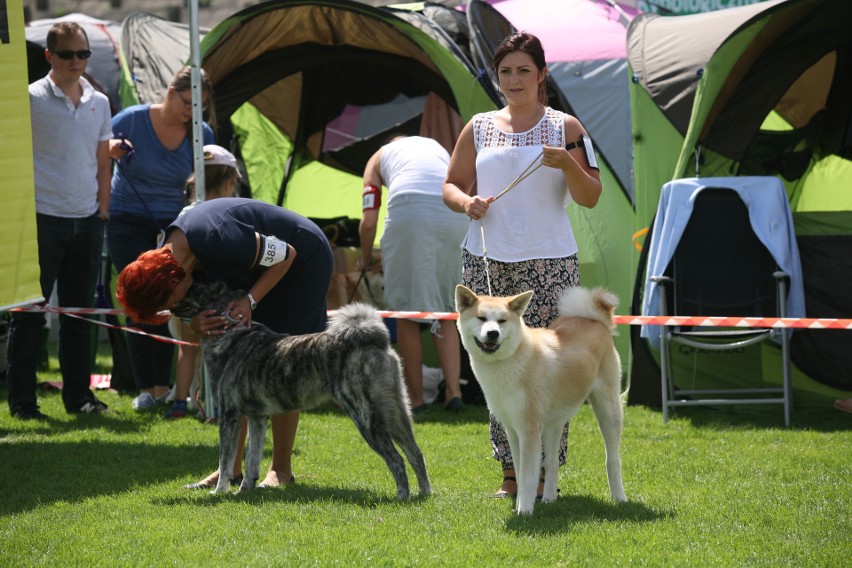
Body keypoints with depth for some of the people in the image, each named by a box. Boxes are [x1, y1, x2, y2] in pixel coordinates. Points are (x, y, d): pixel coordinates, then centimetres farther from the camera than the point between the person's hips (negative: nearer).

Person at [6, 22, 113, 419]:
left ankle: (78, 395, 18)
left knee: (79, 312, 10)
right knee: (29, 313, -1)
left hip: (87, 222, 5)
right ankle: (22, 400, 4)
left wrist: (103, 211, 11)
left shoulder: (98, 103, 10)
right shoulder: (31, 99, -6)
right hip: (43, 219, -5)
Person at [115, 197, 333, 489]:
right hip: (260, 266, 8)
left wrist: (249, 301, -29)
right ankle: (232, 468, 6)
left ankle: (281, 469, -1)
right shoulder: (168, 254, -13)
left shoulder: (215, 239, -38)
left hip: (304, 259, -8)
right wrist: (197, 324, -24)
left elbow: (286, 254, -25)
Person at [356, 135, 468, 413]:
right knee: (445, 310, 16)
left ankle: (415, 397, 12)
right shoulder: (437, 147, 36)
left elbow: (368, 222, 17)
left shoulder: (379, 157, 26)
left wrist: (365, 259, 34)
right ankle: (453, 392, 9)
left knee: (406, 310, 9)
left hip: (409, 212, -3)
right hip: (457, 212, 4)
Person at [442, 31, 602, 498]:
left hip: (549, 262, -2)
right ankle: (510, 470, 6)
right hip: (486, 262, 2)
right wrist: (467, 203, -6)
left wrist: (567, 163, -15)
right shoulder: (479, 128, 13)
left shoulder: (564, 127, 6)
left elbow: (591, 197, 3)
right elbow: (450, 185, 16)